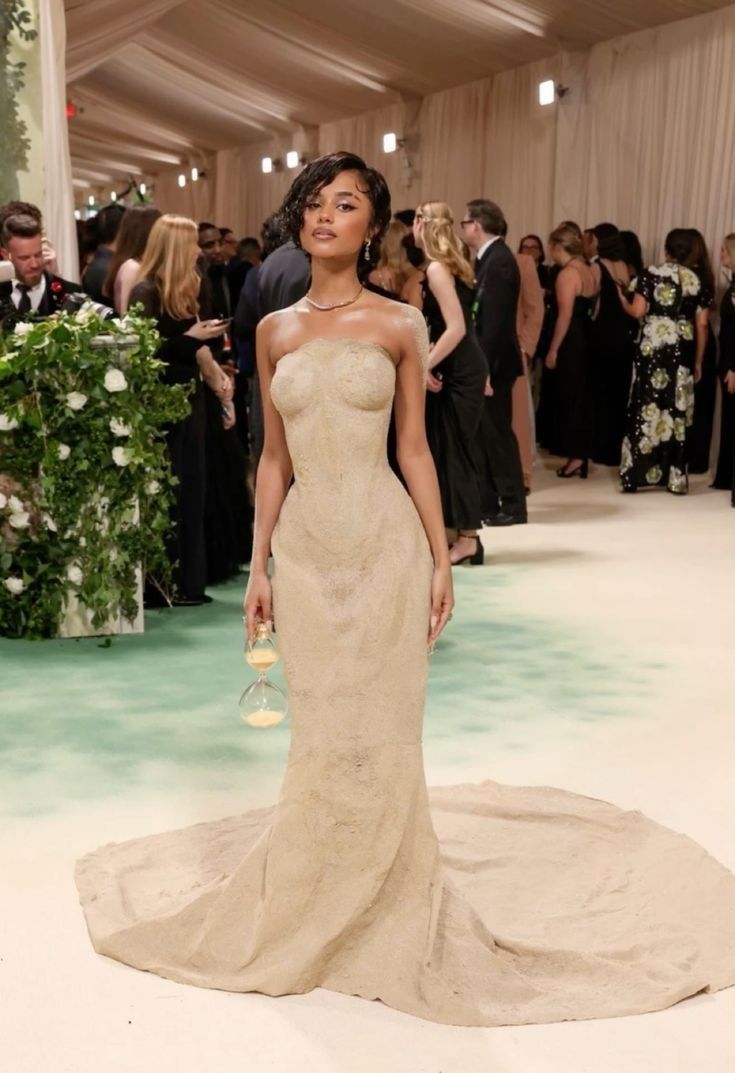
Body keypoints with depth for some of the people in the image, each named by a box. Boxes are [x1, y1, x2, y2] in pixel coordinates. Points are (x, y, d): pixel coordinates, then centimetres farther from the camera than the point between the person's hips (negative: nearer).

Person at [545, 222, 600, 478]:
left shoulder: (567, 274, -15)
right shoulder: (590, 270, 10)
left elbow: (565, 315, -19)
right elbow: (590, 308, 11)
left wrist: (553, 350, -15)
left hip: (571, 342, -8)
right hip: (586, 339, 8)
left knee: (570, 397, -1)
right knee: (580, 396, 14)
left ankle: (577, 456, 1)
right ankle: (579, 453, 19)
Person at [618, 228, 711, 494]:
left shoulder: (652, 273, -1)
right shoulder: (697, 281, 7)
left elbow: (637, 311, -8)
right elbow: (702, 325, 6)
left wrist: (622, 298, 14)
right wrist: (698, 361, 13)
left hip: (653, 347, -2)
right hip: (682, 352, 2)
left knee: (647, 405, 2)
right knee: (677, 410, 6)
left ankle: (637, 472, 2)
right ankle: (674, 475, 10)